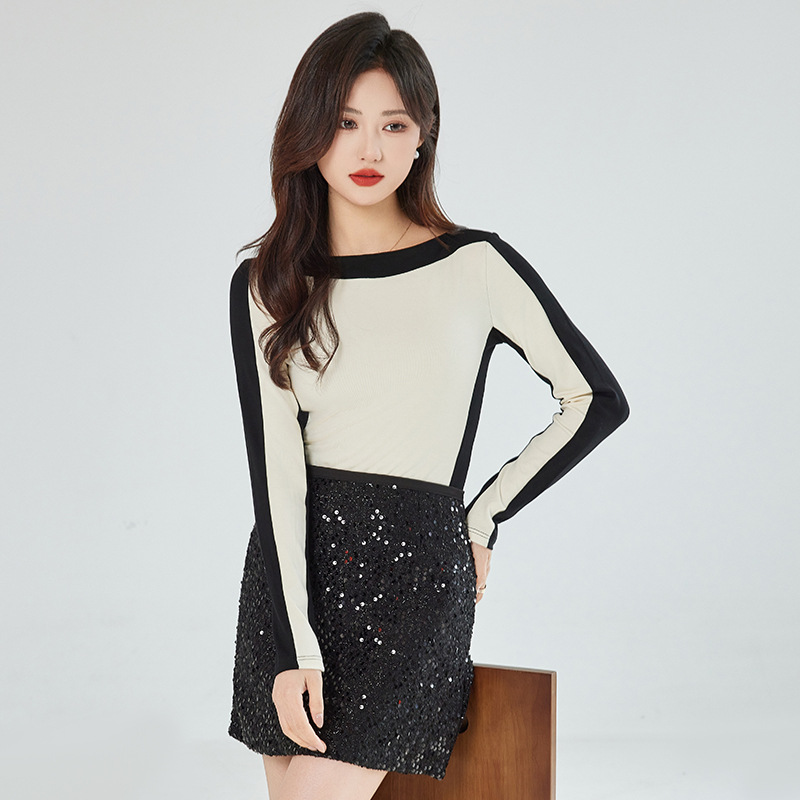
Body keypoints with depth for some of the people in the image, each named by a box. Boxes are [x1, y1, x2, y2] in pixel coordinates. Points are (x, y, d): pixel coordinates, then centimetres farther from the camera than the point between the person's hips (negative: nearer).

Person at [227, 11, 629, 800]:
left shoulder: (476, 267, -2)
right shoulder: (264, 285, 5)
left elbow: (597, 399, 7)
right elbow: (274, 466, -3)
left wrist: (483, 517, 6)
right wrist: (296, 645, -11)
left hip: (415, 564, -3)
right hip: (292, 567, 3)